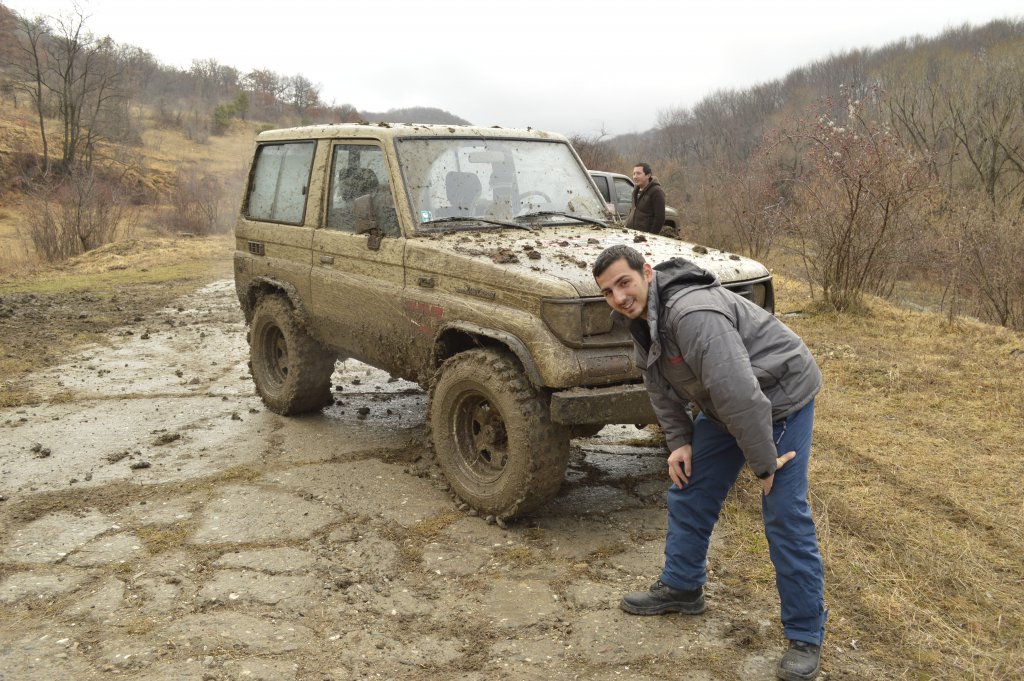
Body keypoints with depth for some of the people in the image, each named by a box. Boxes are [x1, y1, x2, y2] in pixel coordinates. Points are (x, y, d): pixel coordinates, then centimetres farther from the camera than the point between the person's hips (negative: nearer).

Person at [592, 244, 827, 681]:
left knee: (785, 515, -8)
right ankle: (681, 587, 30)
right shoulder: (641, 321, -3)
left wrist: (763, 463, -27)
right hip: (725, 406, 9)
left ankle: (806, 635, 5)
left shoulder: (693, 313, -35)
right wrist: (678, 442, 0)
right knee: (690, 490, 12)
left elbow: (738, 392, -35)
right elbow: (661, 389, 9)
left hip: (780, 397, -9)